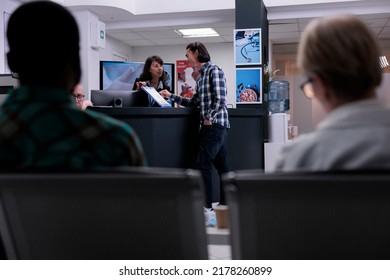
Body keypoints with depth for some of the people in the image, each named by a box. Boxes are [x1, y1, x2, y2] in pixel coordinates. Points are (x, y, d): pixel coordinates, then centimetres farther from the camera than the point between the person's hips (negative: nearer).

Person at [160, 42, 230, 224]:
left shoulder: (214, 70, -8)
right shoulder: (201, 76, 20)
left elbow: (220, 99, -16)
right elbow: (194, 102, 21)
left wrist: (209, 118, -13)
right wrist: (171, 96, 17)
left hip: (215, 124, -9)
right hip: (213, 126, 9)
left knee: (203, 164, -11)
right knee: (221, 166, 11)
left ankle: (207, 207, -7)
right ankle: (225, 203, 19)